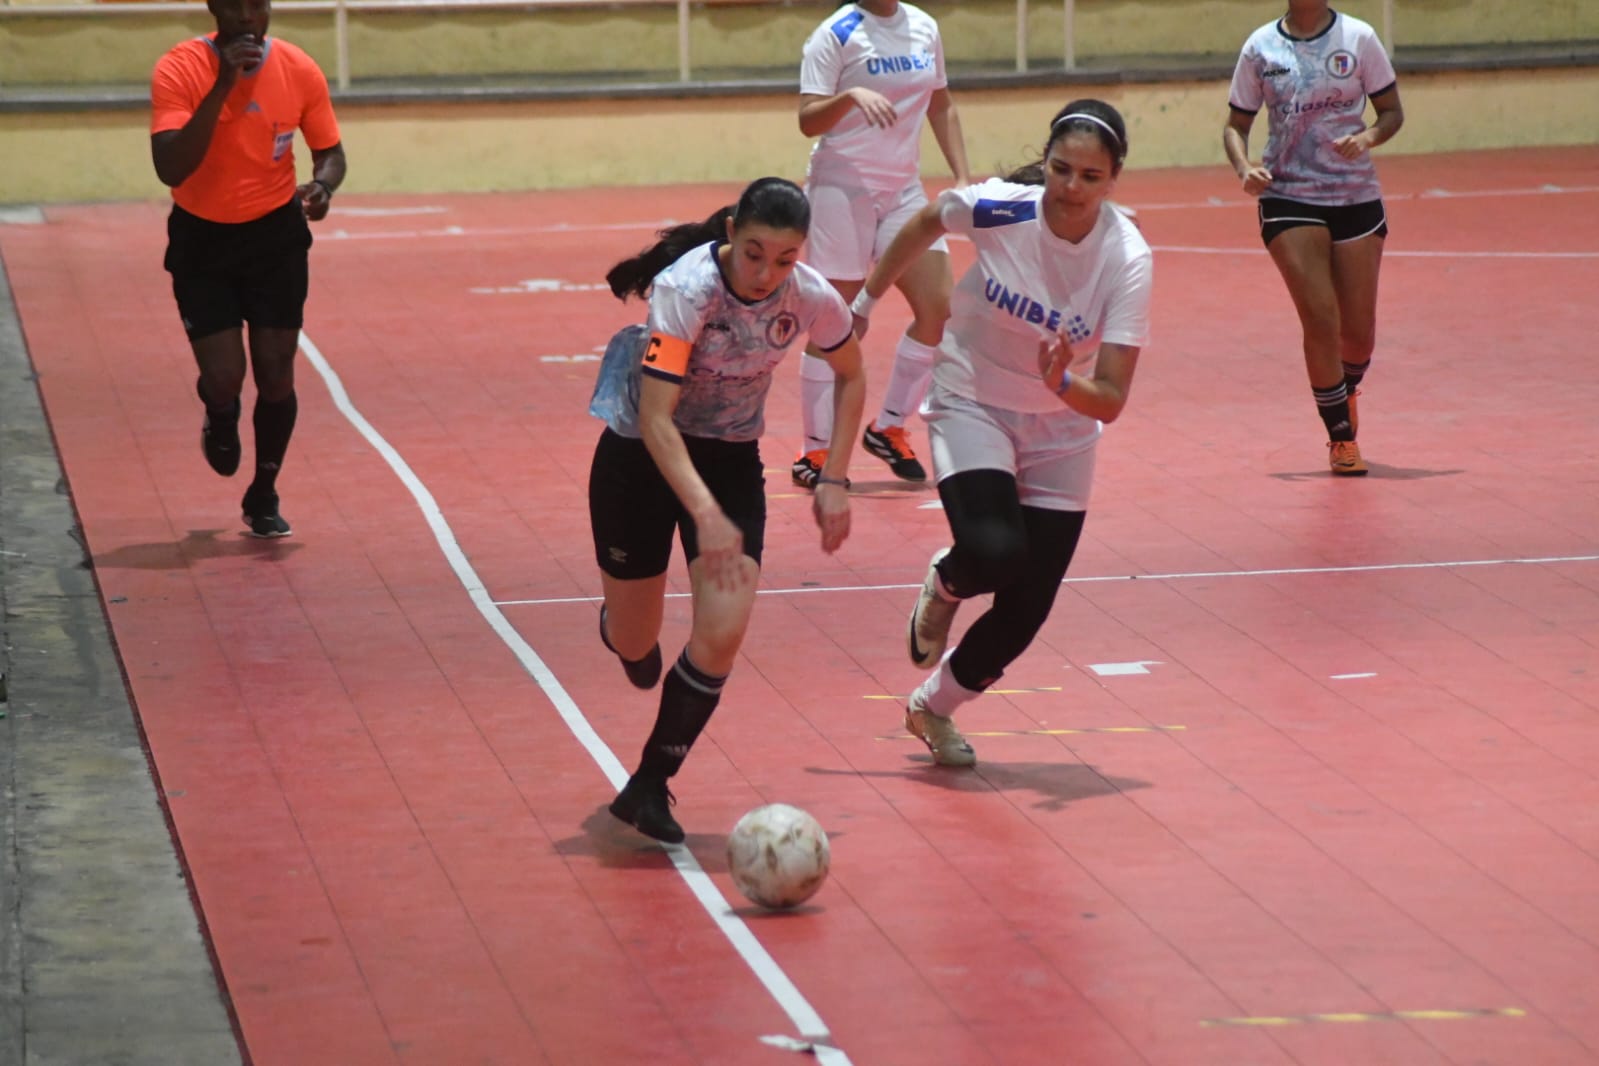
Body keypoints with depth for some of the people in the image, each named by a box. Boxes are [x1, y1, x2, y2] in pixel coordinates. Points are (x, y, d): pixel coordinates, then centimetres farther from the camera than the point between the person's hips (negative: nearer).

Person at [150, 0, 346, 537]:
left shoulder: (299, 71, -11)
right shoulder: (179, 71, -19)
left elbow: (330, 152, 3)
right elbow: (171, 169, -30)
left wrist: (322, 185, -21)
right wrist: (222, 86, -36)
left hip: (276, 235, 2)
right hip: (202, 237, -2)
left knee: (276, 375, 0)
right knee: (223, 378, -10)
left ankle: (263, 498, 22)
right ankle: (220, 422, 30)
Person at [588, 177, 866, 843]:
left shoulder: (811, 299, -17)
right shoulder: (685, 289, -30)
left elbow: (851, 376, 5)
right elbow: (656, 419, -34)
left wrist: (834, 480, -2)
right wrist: (706, 514, -44)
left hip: (731, 457, 3)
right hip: (642, 456, -3)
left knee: (723, 633, -15)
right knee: (634, 647, 8)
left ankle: (649, 788, 3)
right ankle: (618, 621, 49)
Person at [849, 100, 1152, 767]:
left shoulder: (1127, 260, -22)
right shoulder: (997, 208, -22)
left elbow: (1111, 400, -24)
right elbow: (924, 224, 3)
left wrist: (1064, 385, -44)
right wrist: (865, 300, 12)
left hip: (1061, 431, 2)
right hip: (971, 405, -1)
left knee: (1023, 617, 0)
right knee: (996, 552, -29)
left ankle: (932, 707, 29)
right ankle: (944, 583, 9)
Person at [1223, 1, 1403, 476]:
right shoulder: (1260, 47, 1)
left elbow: (1392, 111, 5)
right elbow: (1236, 124, 7)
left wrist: (1369, 136, -17)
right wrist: (1244, 167, -13)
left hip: (1356, 198, 1)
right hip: (1288, 199, -1)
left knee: (1359, 330, 4)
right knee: (1320, 320, -14)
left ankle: (1346, 394, 39)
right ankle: (1342, 437, 2)